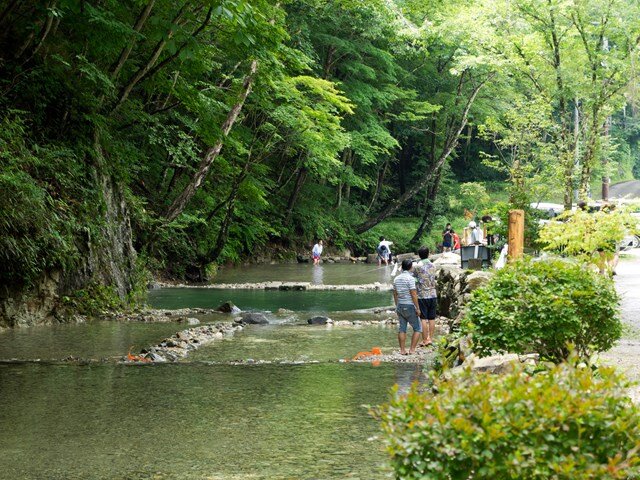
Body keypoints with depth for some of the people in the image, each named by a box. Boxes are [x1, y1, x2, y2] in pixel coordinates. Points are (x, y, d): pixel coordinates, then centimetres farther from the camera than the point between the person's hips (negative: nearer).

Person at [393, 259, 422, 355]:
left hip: (400, 306, 6)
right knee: (417, 328, 4)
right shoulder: (410, 278, -15)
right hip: (409, 306, -6)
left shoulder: (396, 279, 6)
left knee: (402, 329, 10)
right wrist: (417, 308, -12)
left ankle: (402, 350, 9)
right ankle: (412, 349, -2)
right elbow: (413, 294, -17)